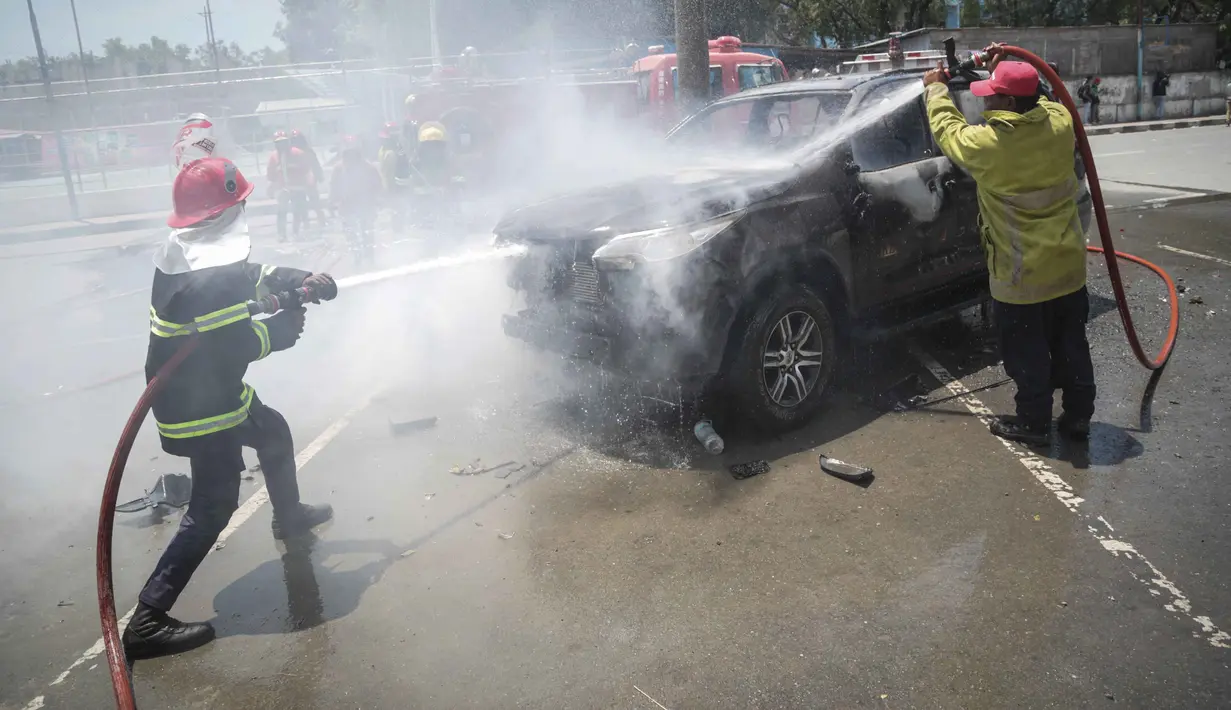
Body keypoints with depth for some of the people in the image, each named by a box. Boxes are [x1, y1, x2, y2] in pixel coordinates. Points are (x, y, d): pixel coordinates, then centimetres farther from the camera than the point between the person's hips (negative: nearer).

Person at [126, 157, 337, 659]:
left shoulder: (188, 253, 2)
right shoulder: (211, 277, -28)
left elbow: (250, 274, 13)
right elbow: (237, 346, -29)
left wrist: (303, 280, -1)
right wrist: (280, 329, -12)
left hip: (209, 392, 10)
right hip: (201, 408, -10)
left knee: (274, 435, 28)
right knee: (214, 507, -4)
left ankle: (289, 516, 52)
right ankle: (147, 622, 1)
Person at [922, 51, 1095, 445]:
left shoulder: (987, 143, -22)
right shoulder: (1060, 122, -7)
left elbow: (948, 128, -1)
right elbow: (1037, 103, 19)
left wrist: (936, 88, 15)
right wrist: (1005, 75, 20)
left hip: (1020, 276, -6)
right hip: (1068, 265, 6)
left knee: (1027, 353, 9)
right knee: (1071, 345, 18)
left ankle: (1033, 422, 21)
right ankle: (1078, 415, 30)